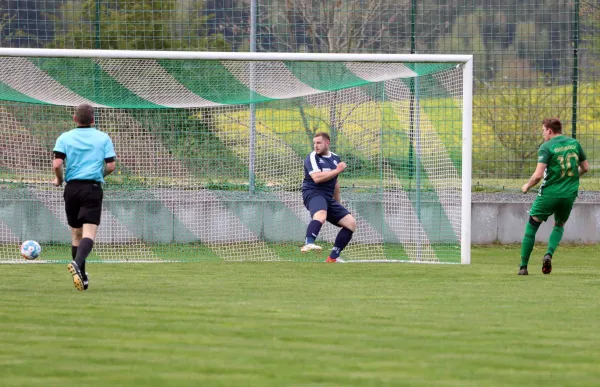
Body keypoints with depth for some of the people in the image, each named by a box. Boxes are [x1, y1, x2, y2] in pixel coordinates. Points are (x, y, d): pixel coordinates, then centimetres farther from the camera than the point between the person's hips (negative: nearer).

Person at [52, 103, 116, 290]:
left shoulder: (65, 138, 4)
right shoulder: (103, 138, 4)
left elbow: (57, 164, -7)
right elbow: (111, 166, 0)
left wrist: (59, 180, 12)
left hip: (72, 187, 2)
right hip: (93, 188, -2)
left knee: (76, 233, 13)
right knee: (89, 233, -10)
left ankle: (82, 277, 16)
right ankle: (77, 264, -37)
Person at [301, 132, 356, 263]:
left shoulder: (335, 158, 18)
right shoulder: (312, 158, -4)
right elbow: (317, 178, -20)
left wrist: (338, 205, 33)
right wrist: (338, 170, -14)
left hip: (328, 197, 8)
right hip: (313, 193, -8)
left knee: (351, 223, 3)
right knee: (321, 215, -40)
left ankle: (333, 257, 6)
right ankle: (308, 243, -63)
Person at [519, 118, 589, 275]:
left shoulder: (546, 147, -10)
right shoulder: (574, 143, 6)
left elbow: (538, 175, -17)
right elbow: (585, 167, 13)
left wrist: (527, 186, 1)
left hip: (549, 193, -4)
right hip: (569, 195, 4)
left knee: (531, 226, 10)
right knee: (559, 226, 24)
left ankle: (523, 266, 6)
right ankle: (549, 254, -4)